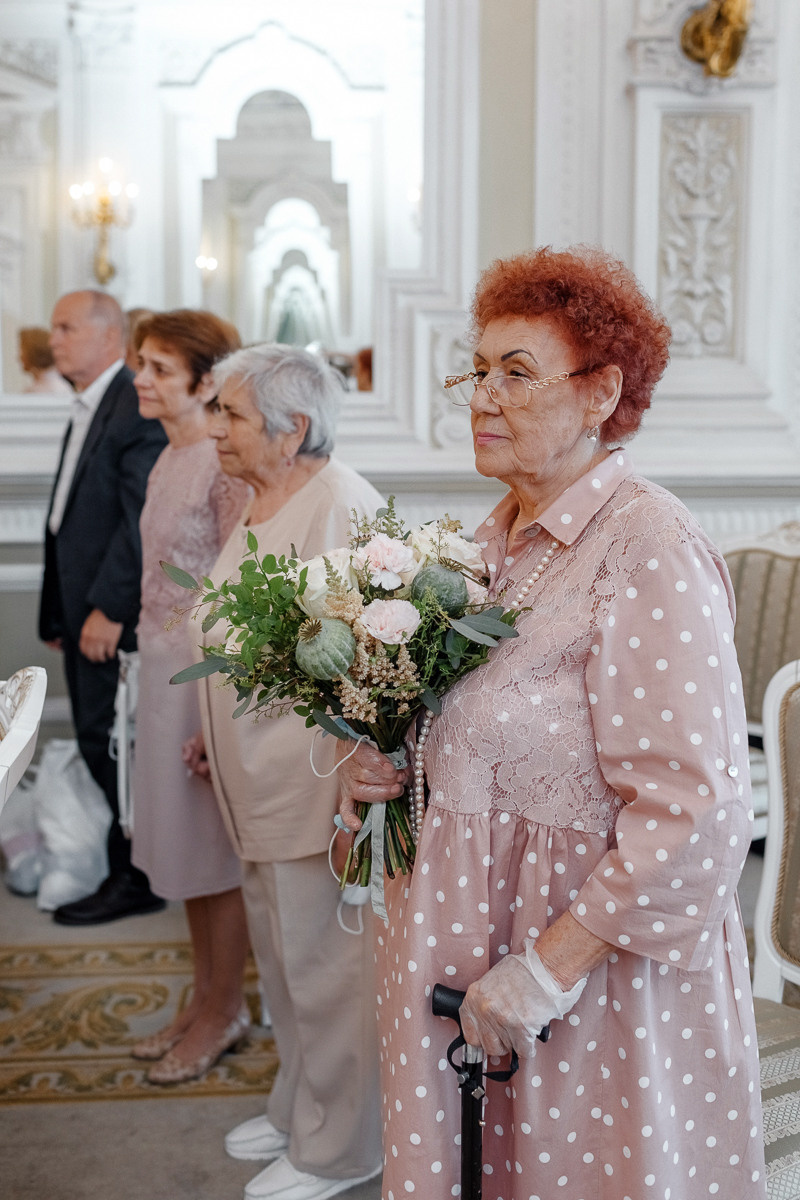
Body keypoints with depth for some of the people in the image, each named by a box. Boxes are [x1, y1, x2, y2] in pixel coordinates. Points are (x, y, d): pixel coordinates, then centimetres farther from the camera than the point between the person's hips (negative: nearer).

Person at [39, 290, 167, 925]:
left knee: (112, 741, -4)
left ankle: (135, 878, 8)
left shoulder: (137, 407, -12)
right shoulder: (86, 411, 19)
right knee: (98, 740, 12)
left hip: (116, 612, -9)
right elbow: (70, 517, 16)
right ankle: (124, 864, 22)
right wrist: (59, 612, 13)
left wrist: (108, 607, -21)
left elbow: (143, 516, -19)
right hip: (86, 612, 9)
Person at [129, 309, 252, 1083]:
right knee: (183, 842, 16)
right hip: (163, 666, 9)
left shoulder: (226, 466, -17)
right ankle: (206, 998, 31)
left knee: (215, 847, 4)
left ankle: (223, 1012, 21)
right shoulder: (167, 461, 10)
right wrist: (153, 662, 17)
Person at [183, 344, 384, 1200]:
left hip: (319, 789, -9)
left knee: (324, 965, 6)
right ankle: (296, 1111, 40)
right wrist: (217, 733, 21)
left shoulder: (341, 507, -19)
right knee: (282, 957, 21)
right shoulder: (262, 503, 11)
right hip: (260, 780, 9)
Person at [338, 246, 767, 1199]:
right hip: (472, 941, 8)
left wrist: (547, 969, -21)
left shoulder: (649, 549, -20)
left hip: (599, 969, -7)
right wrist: (377, 769, -1)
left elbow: (692, 817, -25)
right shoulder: (495, 539, 5)